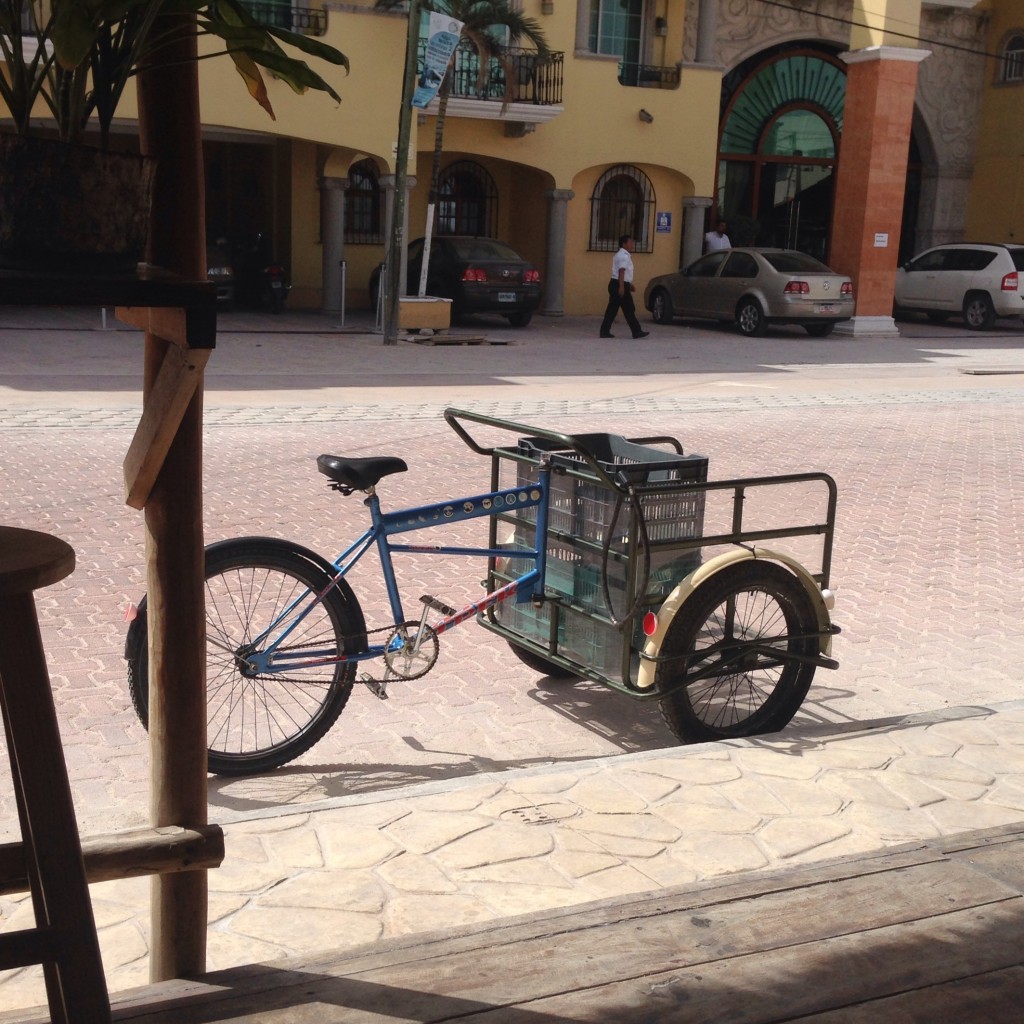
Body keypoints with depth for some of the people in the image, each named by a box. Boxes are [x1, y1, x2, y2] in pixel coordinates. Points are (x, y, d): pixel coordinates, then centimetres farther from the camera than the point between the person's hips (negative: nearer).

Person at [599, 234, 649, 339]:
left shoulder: (619, 255, 21)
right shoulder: (624, 256, -12)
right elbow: (621, 272, -20)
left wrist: (629, 284, 28)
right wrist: (622, 287, -25)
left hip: (615, 284, 10)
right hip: (620, 284, -10)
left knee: (612, 309, 7)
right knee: (628, 309, -4)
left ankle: (604, 331, 3)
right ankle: (637, 331, 1)